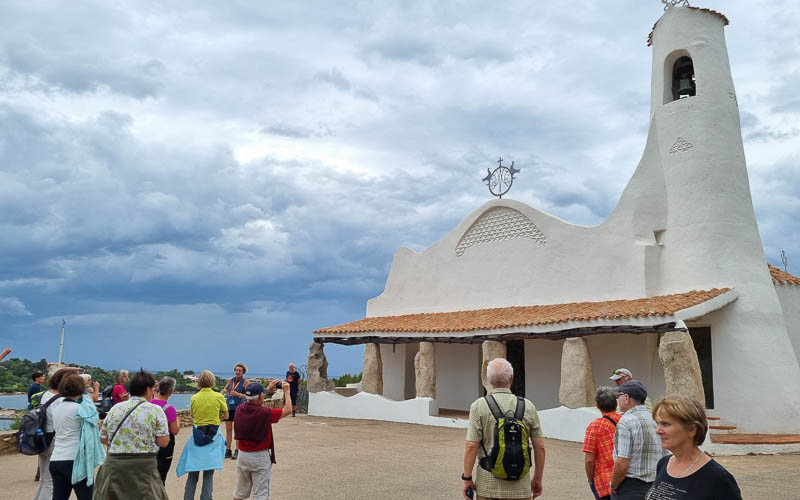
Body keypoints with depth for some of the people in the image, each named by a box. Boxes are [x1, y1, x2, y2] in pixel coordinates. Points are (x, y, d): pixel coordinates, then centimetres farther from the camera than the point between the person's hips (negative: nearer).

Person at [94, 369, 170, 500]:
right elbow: (163, 442, -8)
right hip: (143, 468, -4)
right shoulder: (155, 410, -6)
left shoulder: (115, 408, 6)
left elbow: (103, 439, 12)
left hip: (114, 465, 4)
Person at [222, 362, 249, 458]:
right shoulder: (230, 380, 8)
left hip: (238, 408, -4)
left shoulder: (245, 382, -6)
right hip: (229, 407, 4)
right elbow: (225, 389, 23)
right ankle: (228, 451, 13)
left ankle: (237, 451, 6)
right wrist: (224, 391, -1)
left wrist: (237, 394, -24)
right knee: (228, 430, 6)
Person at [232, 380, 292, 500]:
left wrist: (268, 390, 19)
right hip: (260, 457, -5)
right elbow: (287, 410, -7)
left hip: (242, 455, 5)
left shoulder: (239, 410, -6)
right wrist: (286, 391, 5)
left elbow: (253, 403, 18)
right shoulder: (265, 413, -21)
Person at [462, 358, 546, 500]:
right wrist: (537, 478, 11)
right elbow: (540, 446, 1)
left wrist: (467, 479, -2)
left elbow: (471, 446, -11)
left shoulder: (479, 406, -7)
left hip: (489, 487, -1)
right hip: (520, 487, 1)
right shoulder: (528, 407, -1)